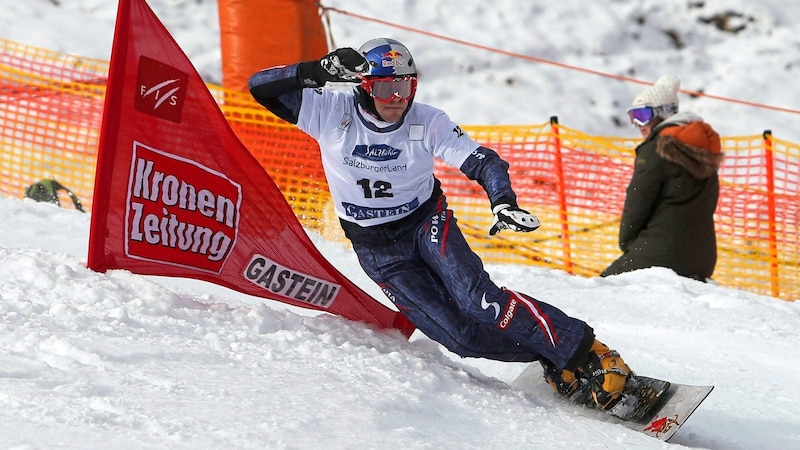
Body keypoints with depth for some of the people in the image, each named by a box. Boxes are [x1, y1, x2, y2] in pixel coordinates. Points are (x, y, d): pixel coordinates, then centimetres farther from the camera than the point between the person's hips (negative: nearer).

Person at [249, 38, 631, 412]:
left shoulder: (427, 123, -15)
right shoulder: (333, 113, -15)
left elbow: (484, 162, -16)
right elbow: (260, 86, -18)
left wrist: (504, 204, -37)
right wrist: (320, 71, -33)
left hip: (426, 223, -1)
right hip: (377, 249, 1)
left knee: (479, 301, -26)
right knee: (462, 336, -13)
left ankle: (589, 356, -21)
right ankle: (556, 366, 1)